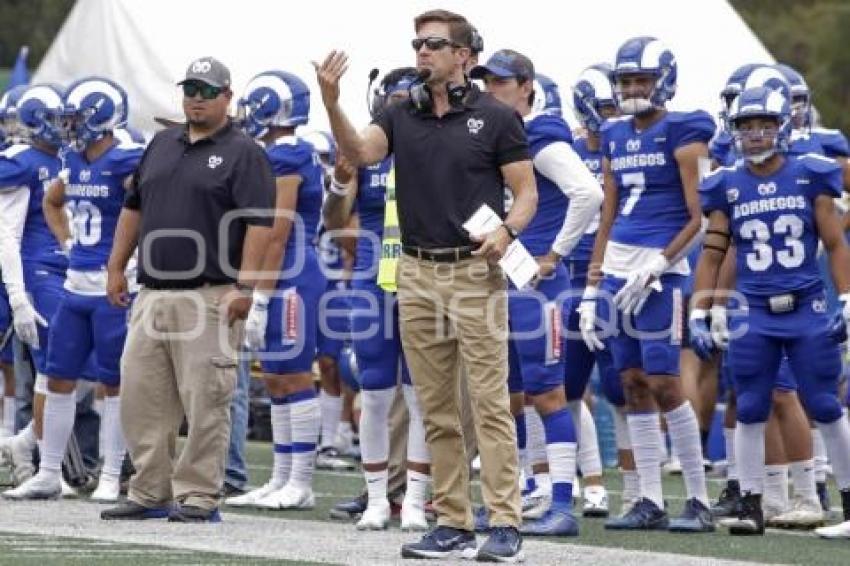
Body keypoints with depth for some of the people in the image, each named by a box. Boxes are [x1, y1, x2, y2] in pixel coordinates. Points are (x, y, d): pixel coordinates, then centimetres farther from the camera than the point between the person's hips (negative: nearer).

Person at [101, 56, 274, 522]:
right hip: (152, 293, 7)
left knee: (204, 401, -5)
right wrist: (116, 266, 18)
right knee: (141, 396, 6)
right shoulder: (161, 145, 17)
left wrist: (245, 285, -19)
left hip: (209, 296, -7)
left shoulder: (242, 153, -3)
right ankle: (149, 493, 13)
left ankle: (198, 496, 0)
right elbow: (133, 208, 23)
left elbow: (258, 222, -11)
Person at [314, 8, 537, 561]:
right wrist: (332, 103, -26)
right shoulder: (402, 117, 9)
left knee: (490, 403, -7)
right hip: (417, 273, 5)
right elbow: (359, 152, -9)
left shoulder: (495, 118, -2)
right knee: (437, 409, 7)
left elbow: (527, 193, -1)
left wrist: (506, 231, -21)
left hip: (475, 273, -5)